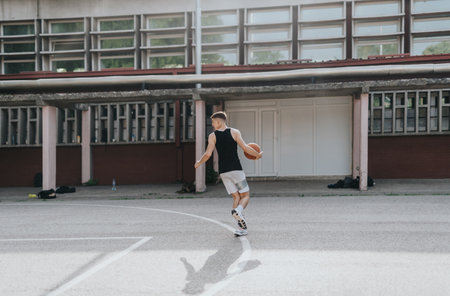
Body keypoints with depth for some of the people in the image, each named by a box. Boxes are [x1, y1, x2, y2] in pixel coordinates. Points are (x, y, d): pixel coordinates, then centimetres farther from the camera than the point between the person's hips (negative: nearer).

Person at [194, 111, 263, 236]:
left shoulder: (212, 136, 3)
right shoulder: (235, 132, 0)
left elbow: (208, 154, -4)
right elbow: (245, 148, -7)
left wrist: (198, 163, 14)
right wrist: (258, 154, 9)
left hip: (223, 172, 2)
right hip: (236, 170, -2)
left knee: (236, 197, 9)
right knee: (245, 195, 8)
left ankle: (241, 227, -2)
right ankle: (238, 210, -25)